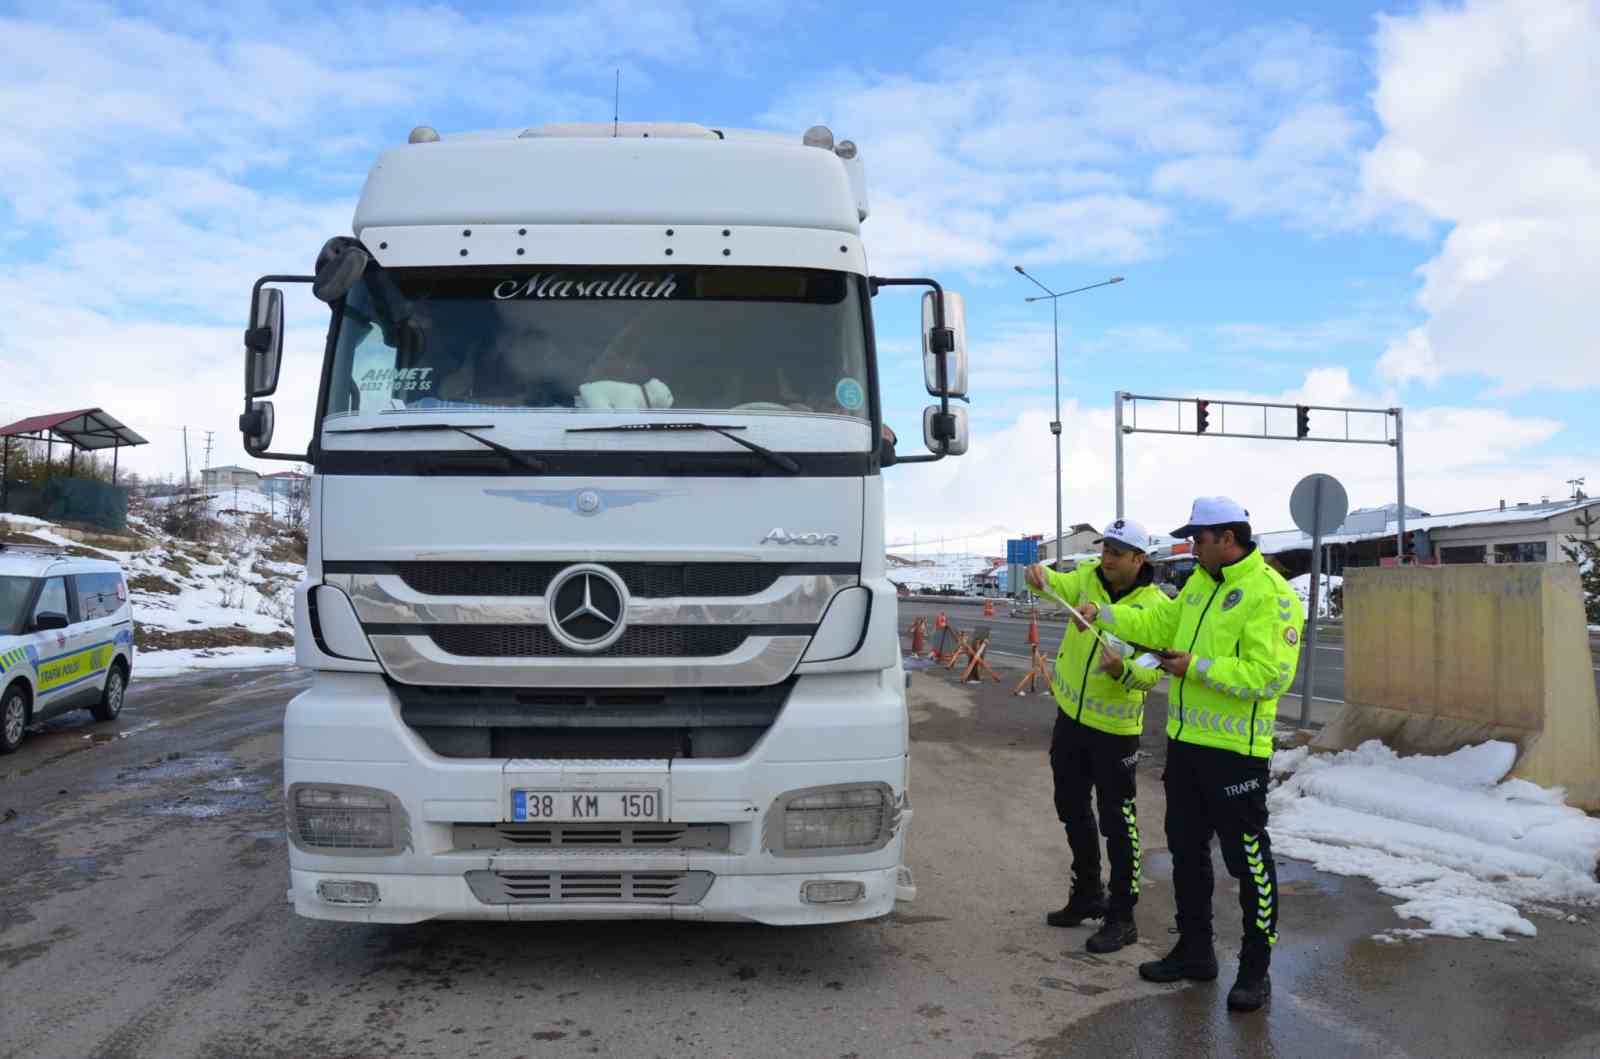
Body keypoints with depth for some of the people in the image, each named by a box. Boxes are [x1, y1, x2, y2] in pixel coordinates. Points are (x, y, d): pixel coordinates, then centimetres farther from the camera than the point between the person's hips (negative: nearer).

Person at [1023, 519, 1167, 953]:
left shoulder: (1154, 606, -14)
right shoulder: (1087, 577, -1)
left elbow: (1153, 670, -20)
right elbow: (1060, 585, -21)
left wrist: (1122, 669, -40)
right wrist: (1041, 578, -44)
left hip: (1114, 727, -6)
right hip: (1071, 714, 6)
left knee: (1117, 822, 0)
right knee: (1071, 808, 18)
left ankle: (1122, 917, 14)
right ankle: (1087, 894, 36)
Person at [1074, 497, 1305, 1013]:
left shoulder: (1270, 594, -17)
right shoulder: (1200, 582, 10)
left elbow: (1269, 676, -24)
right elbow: (1157, 622, 17)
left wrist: (1197, 668, -21)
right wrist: (1102, 614, 7)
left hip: (1235, 750, -9)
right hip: (1186, 740, 9)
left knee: (1248, 859, 4)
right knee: (1186, 850, 18)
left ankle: (1256, 967, 17)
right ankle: (1195, 950, 32)